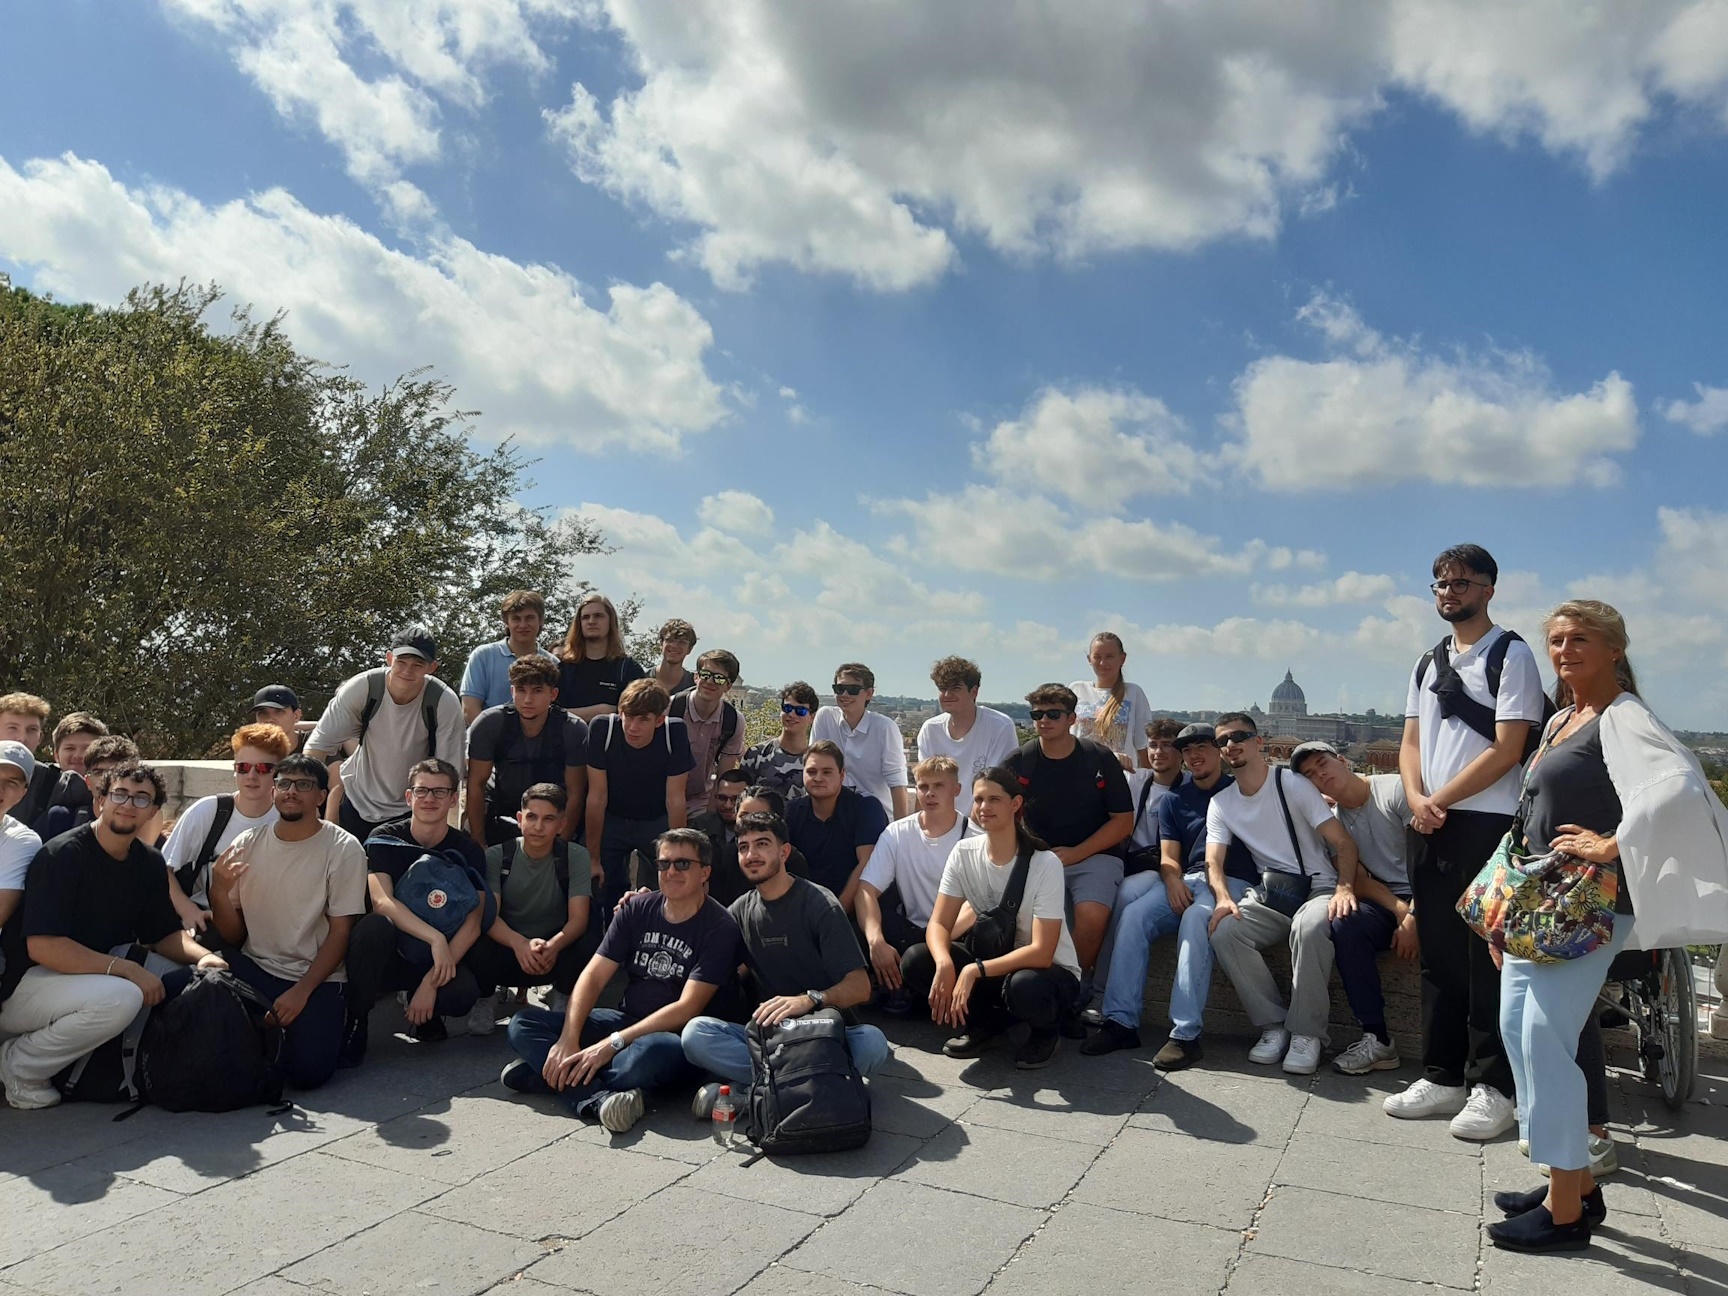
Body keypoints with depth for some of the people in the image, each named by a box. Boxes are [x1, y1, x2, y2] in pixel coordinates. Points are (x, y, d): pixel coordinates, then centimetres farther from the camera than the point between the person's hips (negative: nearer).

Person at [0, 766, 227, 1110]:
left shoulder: (148, 863, 5)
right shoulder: (63, 855, -18)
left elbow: (164, 934, 7)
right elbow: (41, 946, -26)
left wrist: (201, 956, -15)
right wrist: (126, 969, -30)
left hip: (96, 972, 8)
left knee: (191, 978, -4)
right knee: (119, 998, -34)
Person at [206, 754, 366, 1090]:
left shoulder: (343, 849, -8)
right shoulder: (247, 844, 3)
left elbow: (340, 932, -7)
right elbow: (234, 937, 4)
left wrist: (301, 991, -16)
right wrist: (219, 893, -15)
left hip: (317, 976, -4)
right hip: (254, 967, 4)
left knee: (307, 1069, -24)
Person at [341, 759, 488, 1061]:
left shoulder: (468, 852, -4)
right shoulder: (384, 839, -6)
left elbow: (472, 925, -10)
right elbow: (381, 902, -21)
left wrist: (432, 982, -21)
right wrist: (435, 937, -34)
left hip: (441, 958, 1)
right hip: (388, 955, 0)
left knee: (463, 993, -32)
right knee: (373, 926, -35)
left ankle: (426, 1012, 7)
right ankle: (355, 1023, -13)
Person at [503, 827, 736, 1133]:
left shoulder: (719, 927, -11)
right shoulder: (638, 908, 5)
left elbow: (687, 1008, -18)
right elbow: (594, 975, -1)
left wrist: (612, 1044, -24)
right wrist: (568, 1039, -18)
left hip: (676, 1036, -6)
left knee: (651, 1051, -41)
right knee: (523, 1023, -10)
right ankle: (599, 1099, -31)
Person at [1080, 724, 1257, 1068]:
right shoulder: (1173, 800, 22)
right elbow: (1168, 856, 13)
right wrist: (1173, 880, -12)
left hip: (1232, 882, -4)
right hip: (1185, 882, 4)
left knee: (1195, 919, -36)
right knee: (1134, 914, -23)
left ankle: (1186, 1034, -39)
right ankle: (1121, 1022, -25)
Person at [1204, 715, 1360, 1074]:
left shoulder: (1293, 785, -6)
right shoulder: (1220, 804, 8)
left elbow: (1343, 843, -9)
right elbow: (1214, 860, -2)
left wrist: (1344, 887, -27)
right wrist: (1223, 897, -24)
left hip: (1317, 887, -4)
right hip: (1269, 893, 4)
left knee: (1310, 927, -39)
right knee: (1223, 931, -26)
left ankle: (1307, 1033, -21)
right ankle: (1274, 1025, -10)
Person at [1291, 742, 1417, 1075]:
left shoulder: (1396, 789, -6)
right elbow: (1359, 881, 3)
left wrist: (1413, 918, -20)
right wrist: (1400, 910, -16)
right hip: (1388, 901, 4)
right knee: (1344, 923, -27)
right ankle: (1377, 1040, -22)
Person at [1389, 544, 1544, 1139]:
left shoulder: (1511, 655, -4)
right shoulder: (1428, 664, 17)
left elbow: (1507, 750, -12)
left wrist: (1441, 799, -10)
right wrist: (1416, 799, -4)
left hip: (1489, 825, -6)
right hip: (1432, 826, 7)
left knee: (1488, 960, -3)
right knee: (1439, 955, 10)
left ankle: (1493, 1088, 7)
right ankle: (1442, 1077, 18)